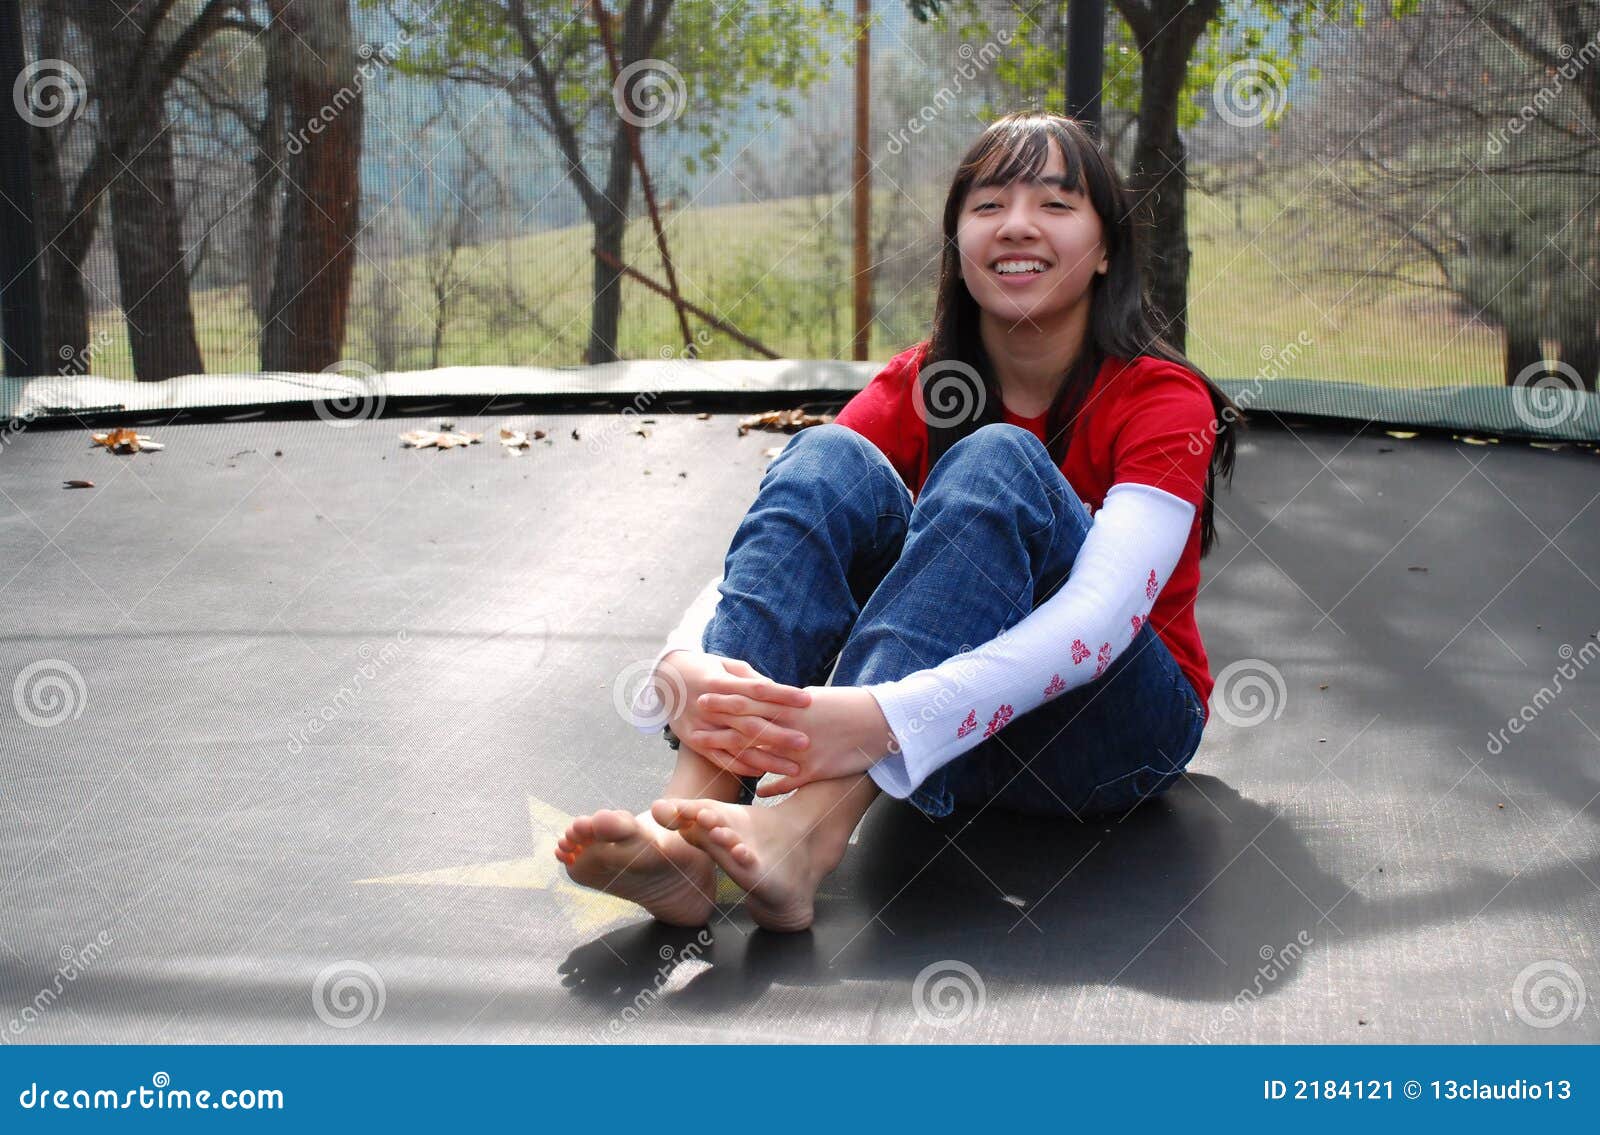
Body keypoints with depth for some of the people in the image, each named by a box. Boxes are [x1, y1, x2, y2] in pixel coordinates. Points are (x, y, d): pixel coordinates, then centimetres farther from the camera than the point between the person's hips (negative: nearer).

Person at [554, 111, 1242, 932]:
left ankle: (805, 835, -46)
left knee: (997, 463, -28)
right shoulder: (916, 385, 1)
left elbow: (1105, 610, -29)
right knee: (832, 457, -20)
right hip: (941, 752, 3)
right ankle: (689, 813, -40)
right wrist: (686, 666, -38)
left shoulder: (1162, 400, -11)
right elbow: (788, 528, -14)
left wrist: (887, 717, -46)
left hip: (1117, 727, -3)